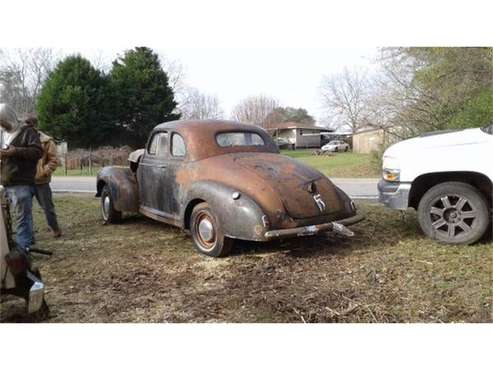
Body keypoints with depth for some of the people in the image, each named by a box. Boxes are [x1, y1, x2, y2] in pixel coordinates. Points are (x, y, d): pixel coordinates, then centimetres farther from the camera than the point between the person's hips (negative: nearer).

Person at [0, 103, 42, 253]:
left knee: (23, 218, -8)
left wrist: (16, 151, -20)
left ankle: (22, 249, -6)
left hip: (21, 184, -8)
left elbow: (38, 151, -12)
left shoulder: (27, 131, -1)